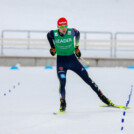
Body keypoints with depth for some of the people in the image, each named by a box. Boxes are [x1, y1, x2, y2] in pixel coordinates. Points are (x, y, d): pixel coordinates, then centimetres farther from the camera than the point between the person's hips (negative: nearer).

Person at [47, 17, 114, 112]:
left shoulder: (72, 32, -13)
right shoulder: (53, 34, -14)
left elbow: (78, 33, 10)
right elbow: (48, 36, 11)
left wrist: (76, 47, 13)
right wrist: (52, 47, 11)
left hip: (72, 59, 1)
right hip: (61, 61, -1)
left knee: (87, 79, 2)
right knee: (62, 83, -16)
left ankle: (102, 97, 10)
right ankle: (63, 103, 3)